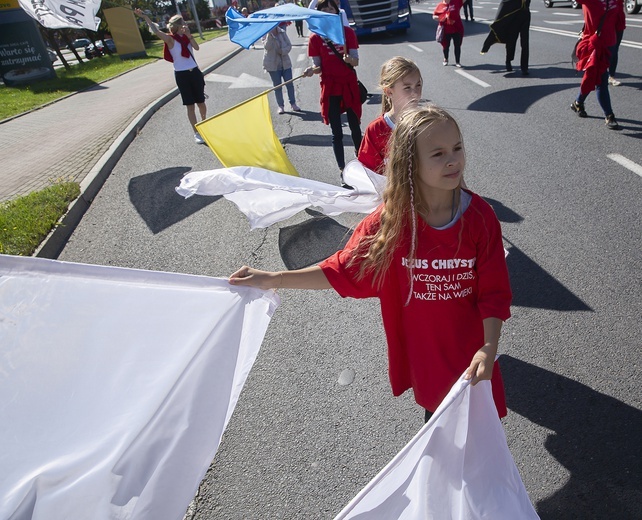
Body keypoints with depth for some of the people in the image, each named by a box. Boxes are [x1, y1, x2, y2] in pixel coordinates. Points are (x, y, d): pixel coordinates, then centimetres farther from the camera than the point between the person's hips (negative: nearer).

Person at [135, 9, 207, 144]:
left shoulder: (186, 37, 8)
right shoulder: (170, 39, -6)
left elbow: (197, 47, -6)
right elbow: (156, 31, -19)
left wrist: (189, 35, -14)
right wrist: (145, 17, -27)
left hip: (195, 72, 4)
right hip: (181, 75, -4)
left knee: (201, 102, 11)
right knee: (190, 106, -1)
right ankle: (196, 133, 6)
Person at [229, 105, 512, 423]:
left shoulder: (480, 216, -17)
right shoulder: (390, 220, -18)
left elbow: (494, 292, -12)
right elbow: (343, 270, -9)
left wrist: (489, 348, -26)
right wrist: (273, 279, -14)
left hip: (472, 351, 0)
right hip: (423, 352, 1)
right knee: (434, 409, 24)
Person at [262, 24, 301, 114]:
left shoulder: (282, 32, 2)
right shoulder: (265, 35, -5)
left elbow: (289, 45, 1)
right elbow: (267, 47, -22)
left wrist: (283, 51, -17)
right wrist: (270, 34, -28)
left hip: (285, 62, 2)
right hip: (273, 64, -2)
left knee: (290, 84, 3)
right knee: (277, 86, 4)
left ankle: (293, 103, 17)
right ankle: (280, 106, 14)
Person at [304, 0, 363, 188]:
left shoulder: (347, 32, 1)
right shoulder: (315, 38, -3)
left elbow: (356, 61, -3)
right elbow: (318, 67, -2)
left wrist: (349, 59, -26)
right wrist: (311, 70, -24)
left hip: (349, 86, 1)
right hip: (330, 89, -1)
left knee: (355, 128, 11)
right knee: (337, 133, 2)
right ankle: (342, 171, 11)